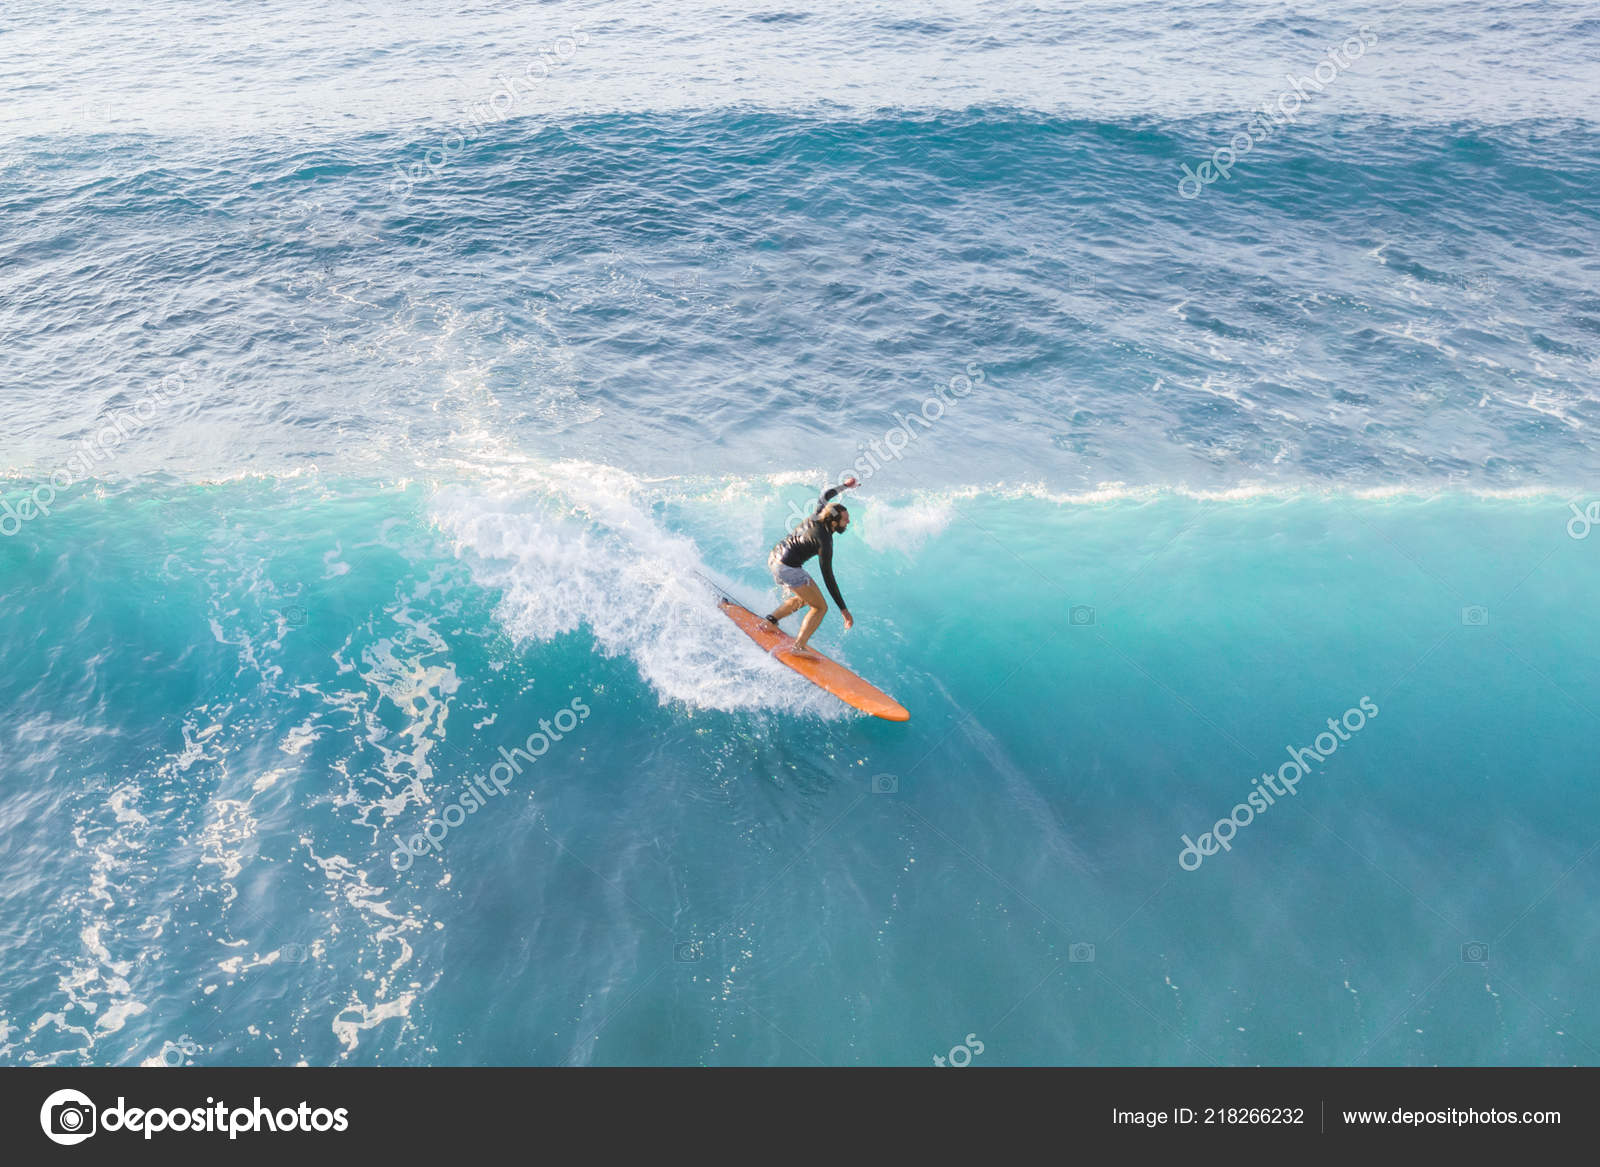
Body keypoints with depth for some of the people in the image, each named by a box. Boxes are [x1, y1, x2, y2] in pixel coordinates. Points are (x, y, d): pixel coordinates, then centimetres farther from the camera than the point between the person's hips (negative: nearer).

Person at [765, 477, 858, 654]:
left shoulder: (818, 515, 1)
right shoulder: (825, 542, -18)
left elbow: (825, 495, 24)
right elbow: (828, 577, -17)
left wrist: (845, 485, 37)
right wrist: (843, 609, -14)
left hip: (773, 557, 10)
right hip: (788, 568, -10)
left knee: (802, 598, 28)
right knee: (820, 607, -3)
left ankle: (771, 620, 23)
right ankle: (798, 647, -13)